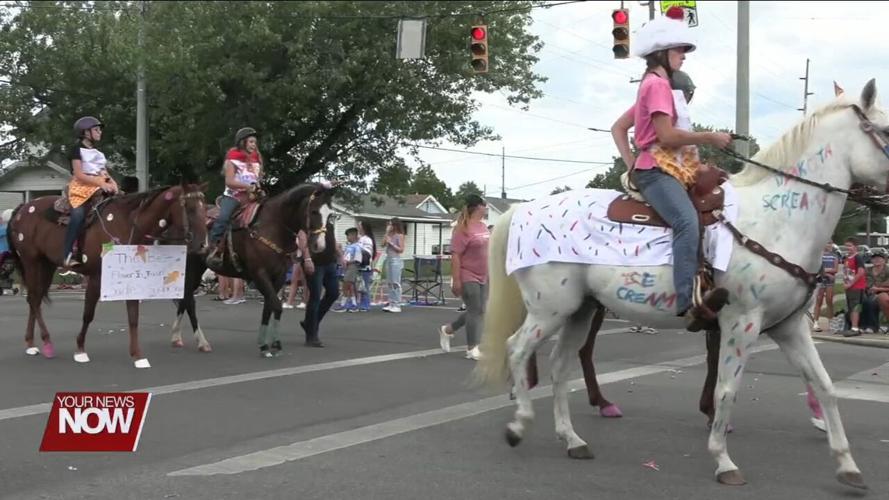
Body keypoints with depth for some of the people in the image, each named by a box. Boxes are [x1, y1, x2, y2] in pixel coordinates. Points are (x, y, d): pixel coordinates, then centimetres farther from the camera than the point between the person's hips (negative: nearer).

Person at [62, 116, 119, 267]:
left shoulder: (98, 152, 22)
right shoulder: (77, 149, 1)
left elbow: (105, 173, 20)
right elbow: (79, 175, -9)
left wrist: (112, 183, -3)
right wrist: (101, 183, -17)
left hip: (100, 188, 7)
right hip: (81, 187, -7)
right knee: (78, 214, -30)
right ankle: (68, 255, -30)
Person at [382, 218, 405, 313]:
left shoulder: (400, 236, -6)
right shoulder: (390, 235, 13)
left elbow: (401, 249, -10)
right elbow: (383, 244, 5)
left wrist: (391, 243, -13)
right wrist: (387, 233, 2)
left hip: (396, 260, -7)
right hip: (389, 259, 8)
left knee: (396, 283, -7)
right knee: (390, 283, 8)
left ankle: (397, 305, -5)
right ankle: (391, 304, 12)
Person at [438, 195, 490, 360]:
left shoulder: (483, 227, 11)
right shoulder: (464, 229, -15)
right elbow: (455, 255, -17)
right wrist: (456, 280, -20)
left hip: (483, 278, 9)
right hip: (468, 277, -9)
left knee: (478, 311, 13)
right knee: (475, 311, -4)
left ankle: (447, 330, 31)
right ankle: (472, 349, 7)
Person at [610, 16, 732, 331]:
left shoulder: (652, 85, 25)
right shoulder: (658, 84, -6)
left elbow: (618, 128, 25)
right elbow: (667, 137, -17)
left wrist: (631, 164, 15)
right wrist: (710, 137, -8)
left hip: (669, 170, 11)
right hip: (657, 170, -11)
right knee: (688, 222, -34)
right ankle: (689, 304, -48)